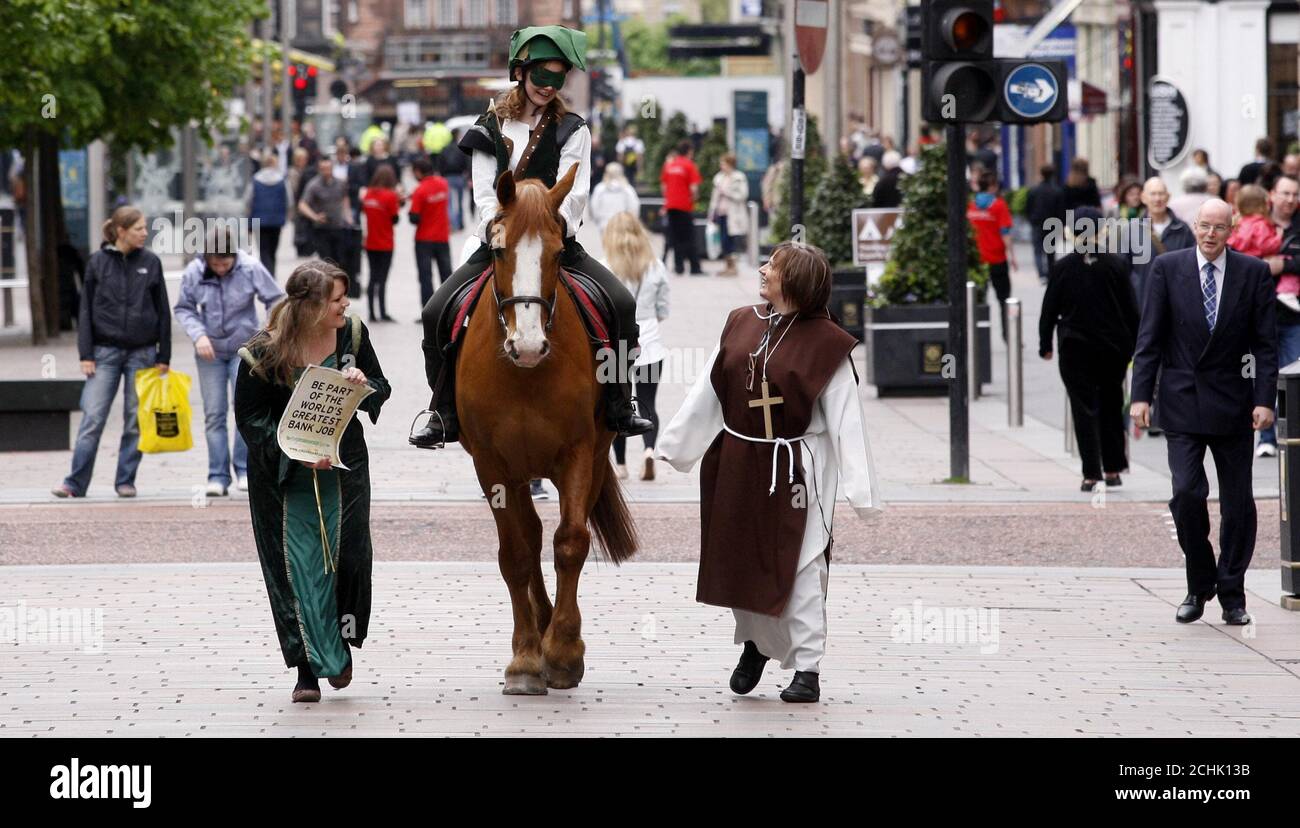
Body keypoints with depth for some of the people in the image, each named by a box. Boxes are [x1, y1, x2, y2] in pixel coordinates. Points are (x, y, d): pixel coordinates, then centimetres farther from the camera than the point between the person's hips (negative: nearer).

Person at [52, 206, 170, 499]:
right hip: (105, 351, -1)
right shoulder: (98, 262, 0)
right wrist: (86, 354, -4)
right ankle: (75, 483, -4)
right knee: (93, 418, -6)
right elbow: (86, 310, 2)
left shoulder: (150, 263, 4)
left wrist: (164, 357, 3)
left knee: (136, 421, 4)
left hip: (142, 352, 1)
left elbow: (163, 311, 7)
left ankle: (126, 481, 12)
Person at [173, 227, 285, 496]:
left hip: (244, 347, -2)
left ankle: (244, 469, 2)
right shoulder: (194, 272, -10)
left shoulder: (251, 269, -14)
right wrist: (198, 334, -15)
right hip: (210, 350, 2)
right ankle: (218, 476, 6)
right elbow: (183, 309, 0)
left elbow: (276, 300, -4)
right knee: (214, 414, 2)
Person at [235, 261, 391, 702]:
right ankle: (309, 669, 4)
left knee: (350, 555, -4)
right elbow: (249, 418, -12)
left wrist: (364, 385, -18)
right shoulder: (264, 353, -17)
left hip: (343, 467, 3)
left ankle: (342, 643, 22)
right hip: (282, 474, -3)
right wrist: (297, 453, -24)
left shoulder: (352, 334, -5)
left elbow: (382, 390, 7)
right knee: (296, 567, -3)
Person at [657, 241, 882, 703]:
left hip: (795, 469, -5)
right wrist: (673, 445, 13)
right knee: (739, 559, 13)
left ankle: (807, 670, 3)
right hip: (736, 463, 5)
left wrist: (861, 490, -18)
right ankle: (754, 643, 37)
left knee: (799, 565, -3)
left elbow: (845, 420, -13)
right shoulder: (740, 325, 4)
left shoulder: (826, 343, -11)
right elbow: (706, 394, 11)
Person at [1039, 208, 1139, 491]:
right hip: (1114, 347, 1)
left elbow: (1049, 309, -2)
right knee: (1111, 407, 16)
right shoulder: (1117, 265, -6)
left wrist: (1045, 344, 10)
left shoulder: (1063, 267, -7)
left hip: (1075, 348, -1)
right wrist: (1135, 347, 8)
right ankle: (1112, 469, 18)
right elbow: (1131, 308, -2)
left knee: (1084, 409, 2)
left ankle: (1091, 474, -4)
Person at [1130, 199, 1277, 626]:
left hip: (1232, 403, 1)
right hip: (1182, 402, -1)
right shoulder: (1168, 268, 1)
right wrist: (1141, 395, -6)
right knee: (1186, 493, -11)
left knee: (1238, 502, 4)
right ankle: (1199, 586, 8)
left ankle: (1232, 594, 16)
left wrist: (1264, 399, -8)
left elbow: (1266, 343, 1)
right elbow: (1150, 338, 1)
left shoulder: (1254, 273, 1)